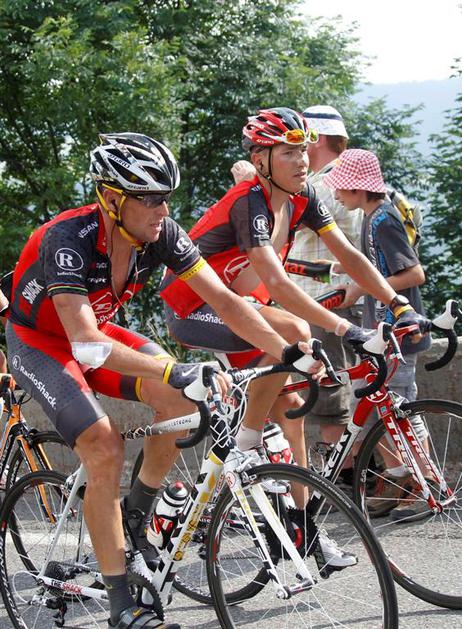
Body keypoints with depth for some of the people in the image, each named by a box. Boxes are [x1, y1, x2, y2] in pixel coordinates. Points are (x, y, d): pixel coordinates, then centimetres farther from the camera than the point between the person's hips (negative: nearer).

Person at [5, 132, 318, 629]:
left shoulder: (161, 234, -18)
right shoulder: (70, 239, -35)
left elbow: (223, 299, -17)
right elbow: (85, 344, -45)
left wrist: (288, 352, -29)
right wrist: (174, 373, -55)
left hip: (97, 331, 6)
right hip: (40, 342, -6)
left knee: (184, 398, -19)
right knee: (105, 448, -23)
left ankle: (137, 514, 4)